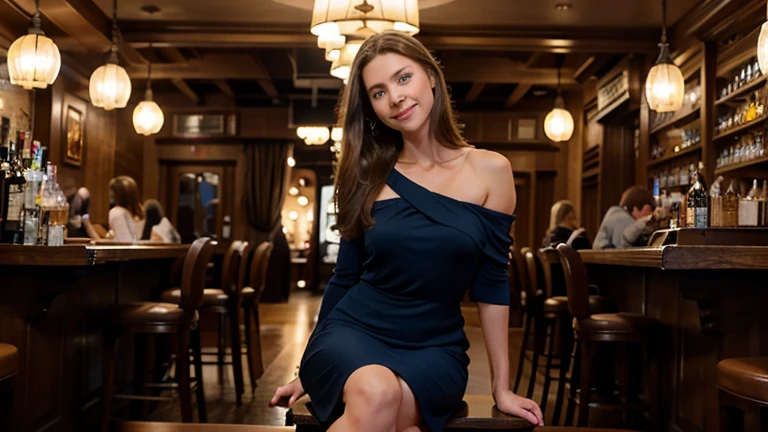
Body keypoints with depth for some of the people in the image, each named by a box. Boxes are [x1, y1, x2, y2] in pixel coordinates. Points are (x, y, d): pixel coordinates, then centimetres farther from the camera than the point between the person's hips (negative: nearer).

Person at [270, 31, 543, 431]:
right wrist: (308, 370, 14)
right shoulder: (369, 176, 2)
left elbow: (491, 285, 1)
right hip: (352, 333, 1)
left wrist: (501, 387, 3)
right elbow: (345, 277, 9)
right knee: (375, 392, -35)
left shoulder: (490, 170, -2)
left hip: (435, 349, -1)